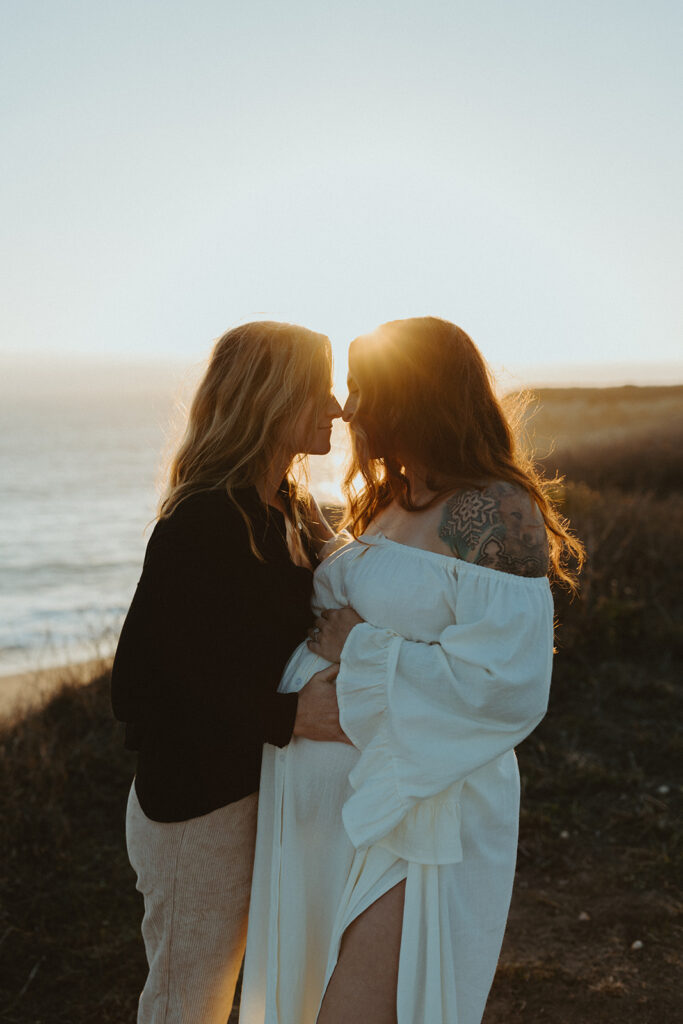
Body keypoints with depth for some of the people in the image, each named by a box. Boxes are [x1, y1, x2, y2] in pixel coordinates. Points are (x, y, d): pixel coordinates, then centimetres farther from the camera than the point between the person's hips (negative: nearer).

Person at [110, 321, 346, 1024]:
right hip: (197, 798, -8)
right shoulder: (201, 523, -20)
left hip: (262, 778, 8)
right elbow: (188, 669, -23)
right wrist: (291, 716, -29)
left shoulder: (290, 510, 7)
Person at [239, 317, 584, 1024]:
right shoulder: (392, 500, 12)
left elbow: (505, 682, -24)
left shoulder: (493, 514, -17)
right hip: (333, 803, 9)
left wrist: (361, 649, -18)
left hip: (413, 813, -9)